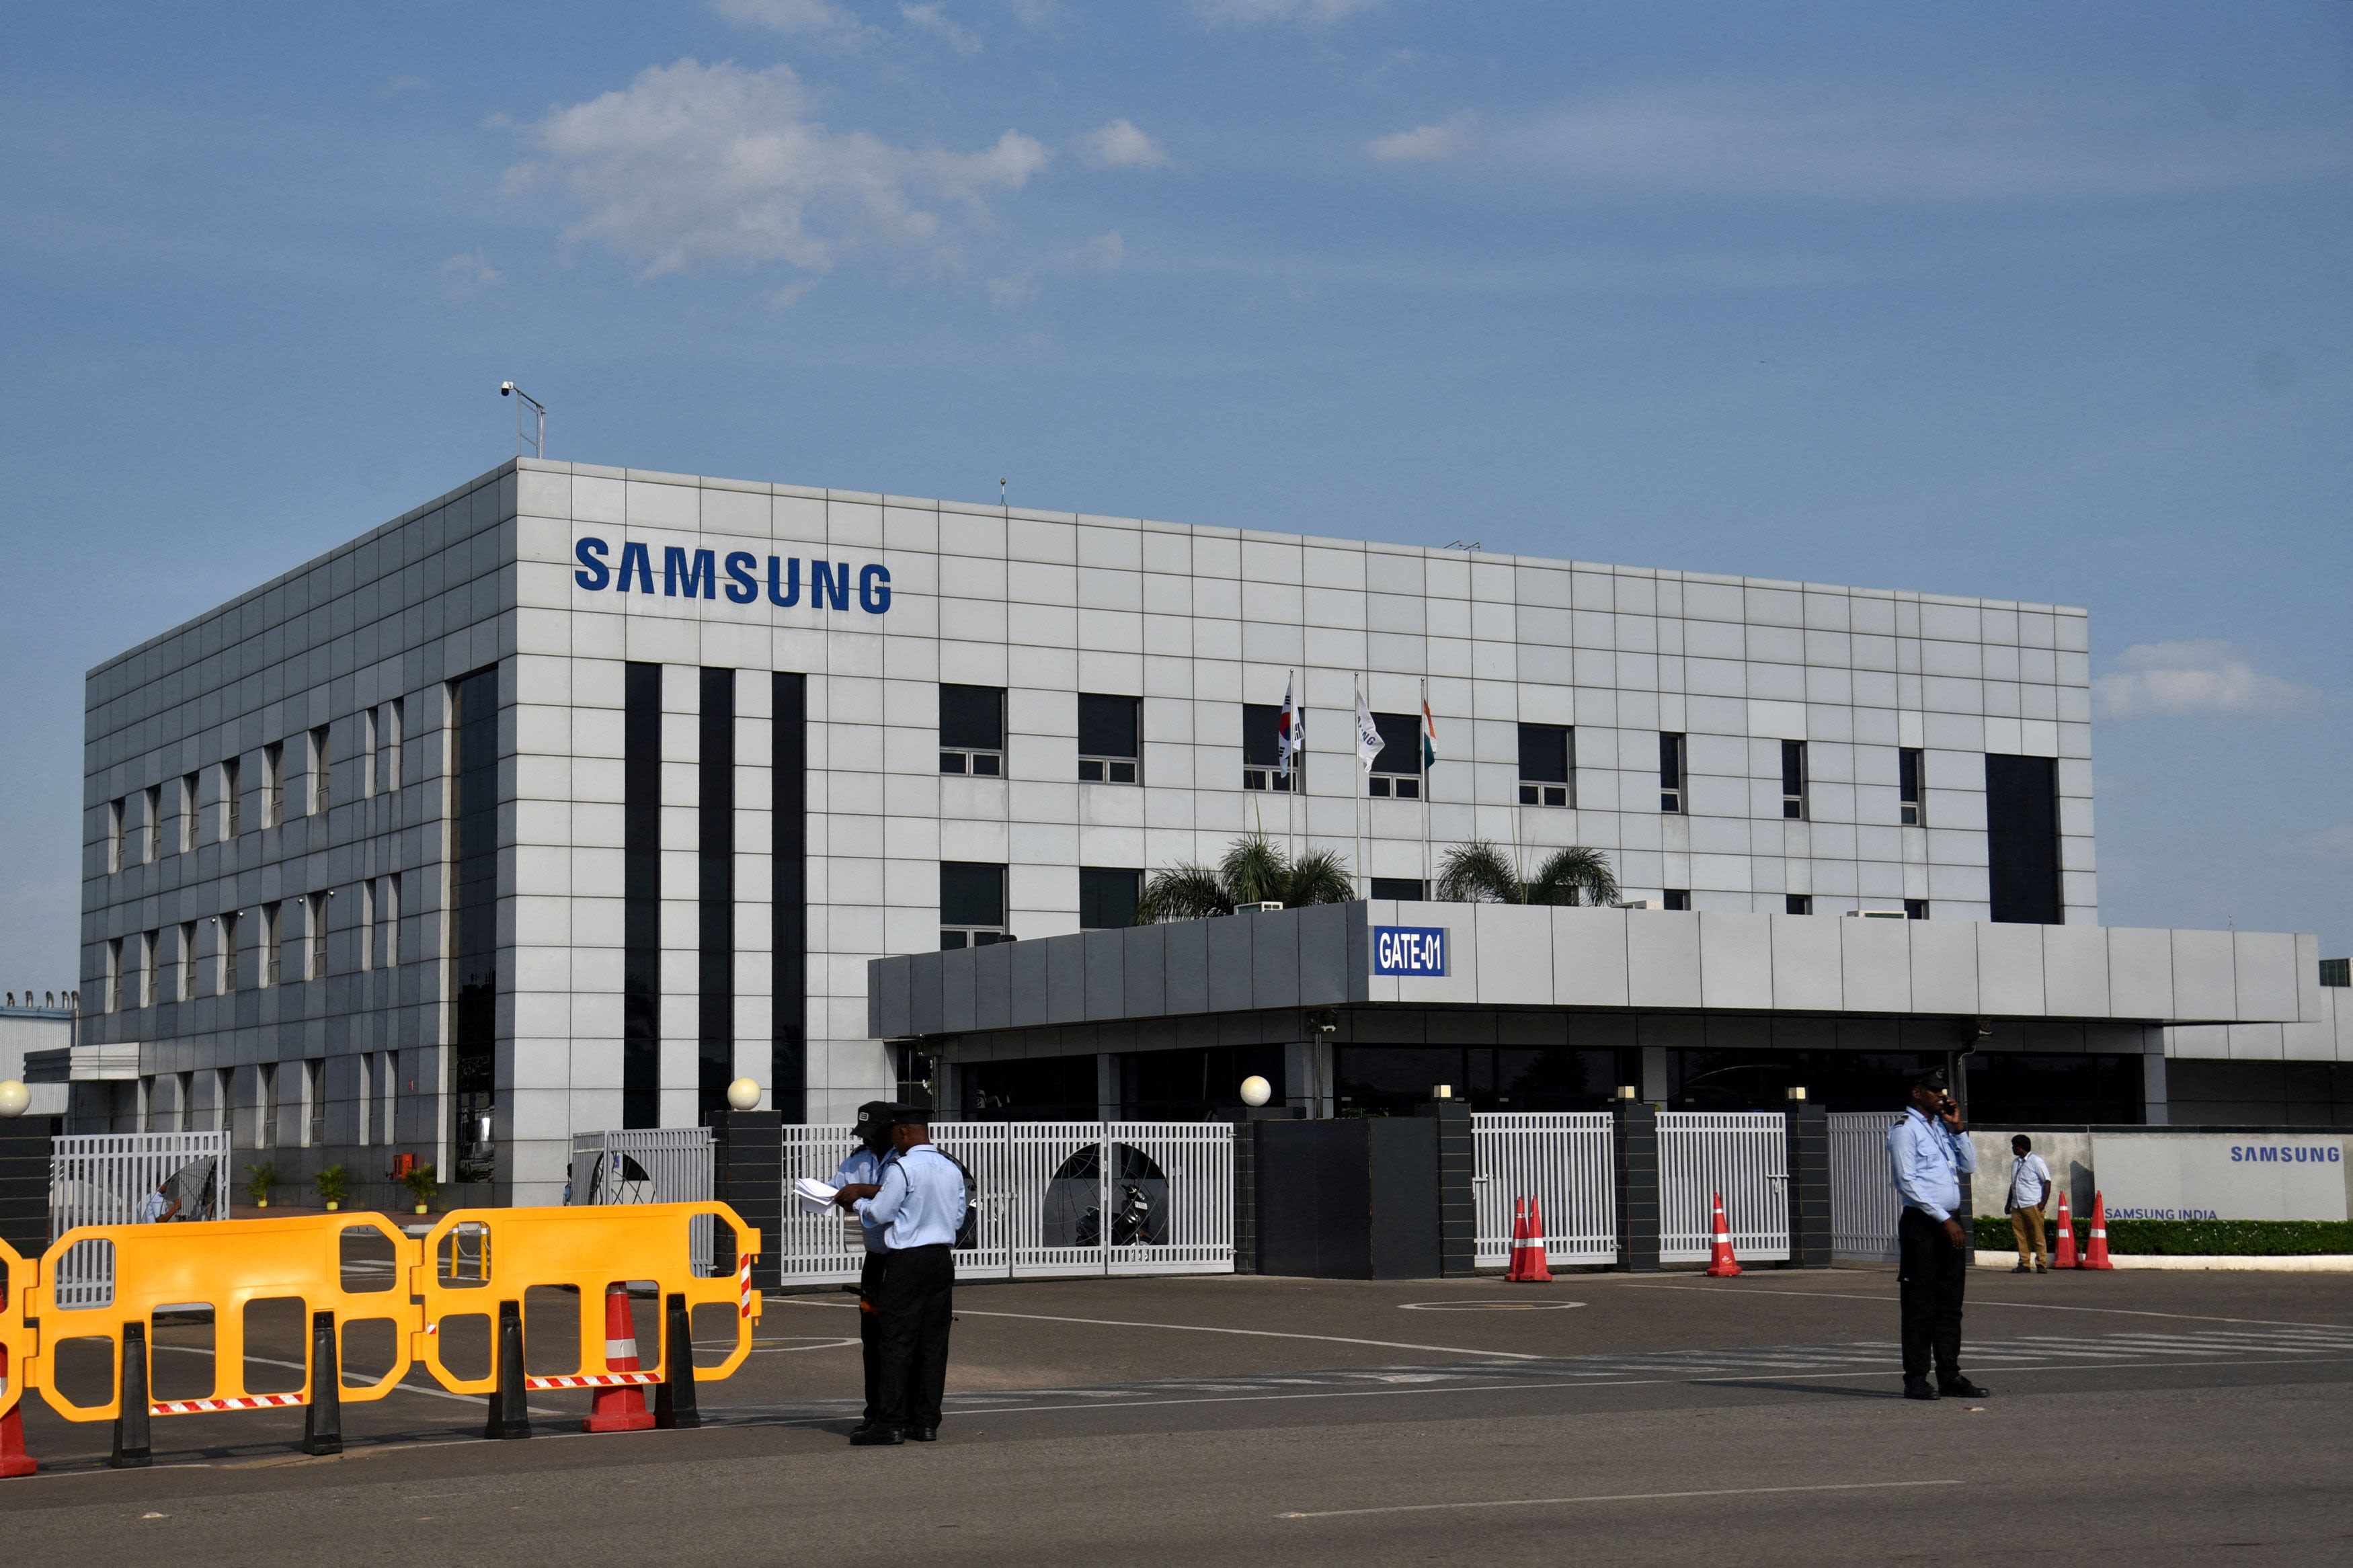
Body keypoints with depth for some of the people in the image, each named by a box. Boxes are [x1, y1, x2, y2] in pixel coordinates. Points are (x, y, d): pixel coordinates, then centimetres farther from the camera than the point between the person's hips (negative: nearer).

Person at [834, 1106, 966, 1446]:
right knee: (933, 1341, 8)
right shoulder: (951, 1169, 9)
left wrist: (856, 1202, 10)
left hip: (907, 1261, -7)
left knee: (897, 1341, -4)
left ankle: (892, 1423, -6)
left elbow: (880, 1213, -10)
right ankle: (927, 1421, 9)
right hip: (942, 1258, 7)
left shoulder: (902, 1168, -12)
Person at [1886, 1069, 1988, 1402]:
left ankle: (1950, 1376, 11)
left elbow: (1969, 1166, 17)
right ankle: (1916, 1379, -4)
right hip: (1922, 1224, -8)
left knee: (1950, 1304, 8)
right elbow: (1907, 1182, -13)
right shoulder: (1905, 1129, -6)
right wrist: (1944, 1220, -15)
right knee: (1920, 1305, -6)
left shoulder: (1943, 1127, 18)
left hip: (1949, 1224, 8)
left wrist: (1957, 1128, 6)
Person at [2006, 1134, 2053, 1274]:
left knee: (2038, 1236, -5)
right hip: (2017, 1206, 7)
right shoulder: (2015, 1163, 19)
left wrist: (2044, 1202, -12)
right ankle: (2024, 1264, 5)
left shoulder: (2036, 1161, -3)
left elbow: (2047, 1181, -6)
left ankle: (2042, 1264, -3)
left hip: (2033, 1205, -7)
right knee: (2020, 1236, 2)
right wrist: (2009, 1202, 20)